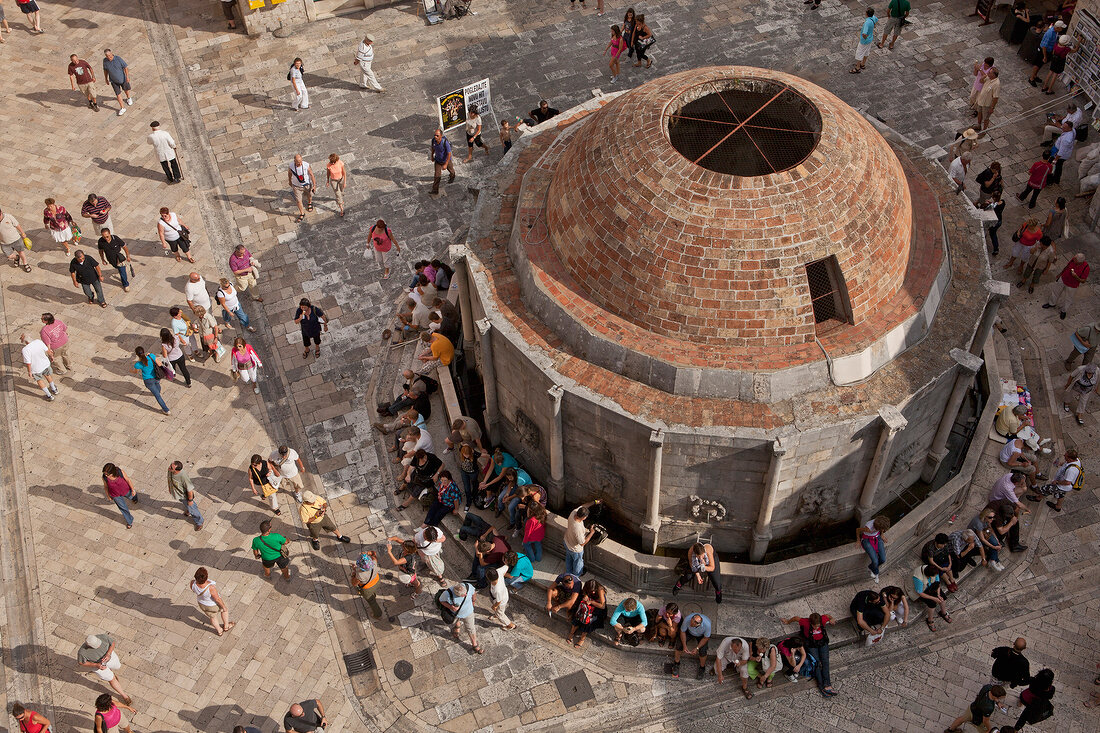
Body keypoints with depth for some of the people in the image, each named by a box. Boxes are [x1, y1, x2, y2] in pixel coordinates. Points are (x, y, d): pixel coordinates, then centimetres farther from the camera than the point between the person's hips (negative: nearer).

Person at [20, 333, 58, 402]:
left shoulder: (25, 350, -35)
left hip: (36, 369, -4)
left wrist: (29, 372, -10)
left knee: (39, 380, 26)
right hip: (45, 364, 4)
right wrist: (50, 354, 19)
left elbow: (28, 363, -27)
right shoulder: (39, 341, -21)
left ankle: (49, 396, 37)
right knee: (47, 375, 33)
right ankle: (54, 389, 55)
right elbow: (47, 350, -4)